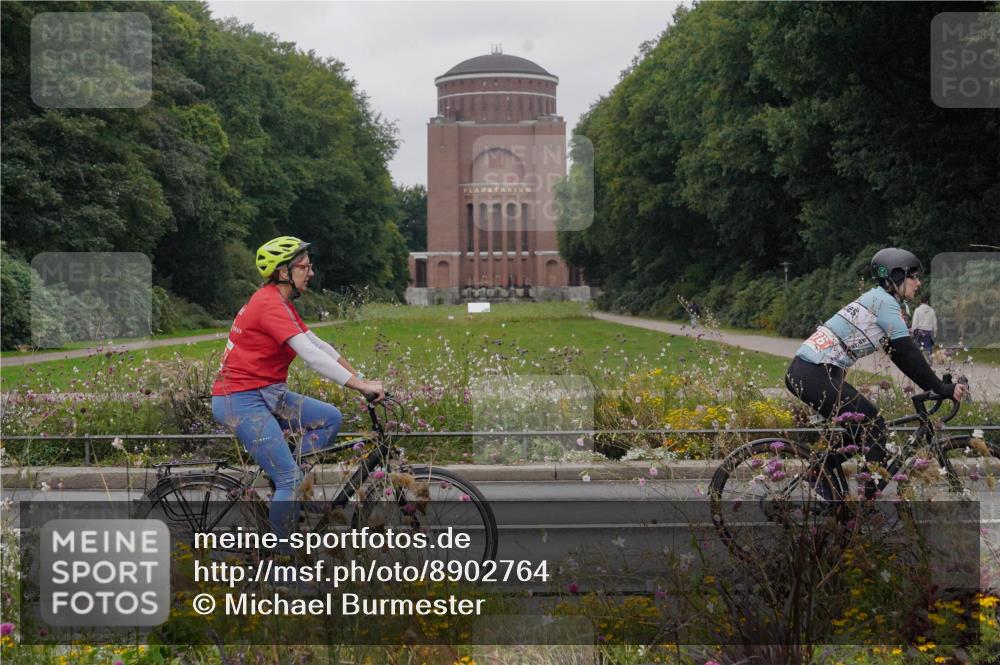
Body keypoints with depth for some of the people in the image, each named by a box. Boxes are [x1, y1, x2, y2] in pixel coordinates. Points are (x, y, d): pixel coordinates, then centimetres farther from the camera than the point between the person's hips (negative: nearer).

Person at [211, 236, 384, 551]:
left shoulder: (281, 303, 13)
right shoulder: (270, 303, -19)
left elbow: (319, 345, 14)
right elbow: (311, 356, -27)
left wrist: (360, 378, 8)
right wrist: (361, 386, -27)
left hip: (266, 394, 10)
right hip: (241, 400, -10)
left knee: (330, 418, 2)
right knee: (290, 478, -12)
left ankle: (290, 489, 7)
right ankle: (280, 555, -2)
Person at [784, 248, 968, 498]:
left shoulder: (877, 300, 22)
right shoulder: (884, 301, -7)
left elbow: (900, 354, 24)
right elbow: (908, 353, -11)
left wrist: (936, 385, 21)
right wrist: (941, 388, -6)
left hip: (802, 372, 10)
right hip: (814, 375, -10)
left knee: (857, 428, 22)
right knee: (874, 428, -1)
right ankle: (871, 498, 0)